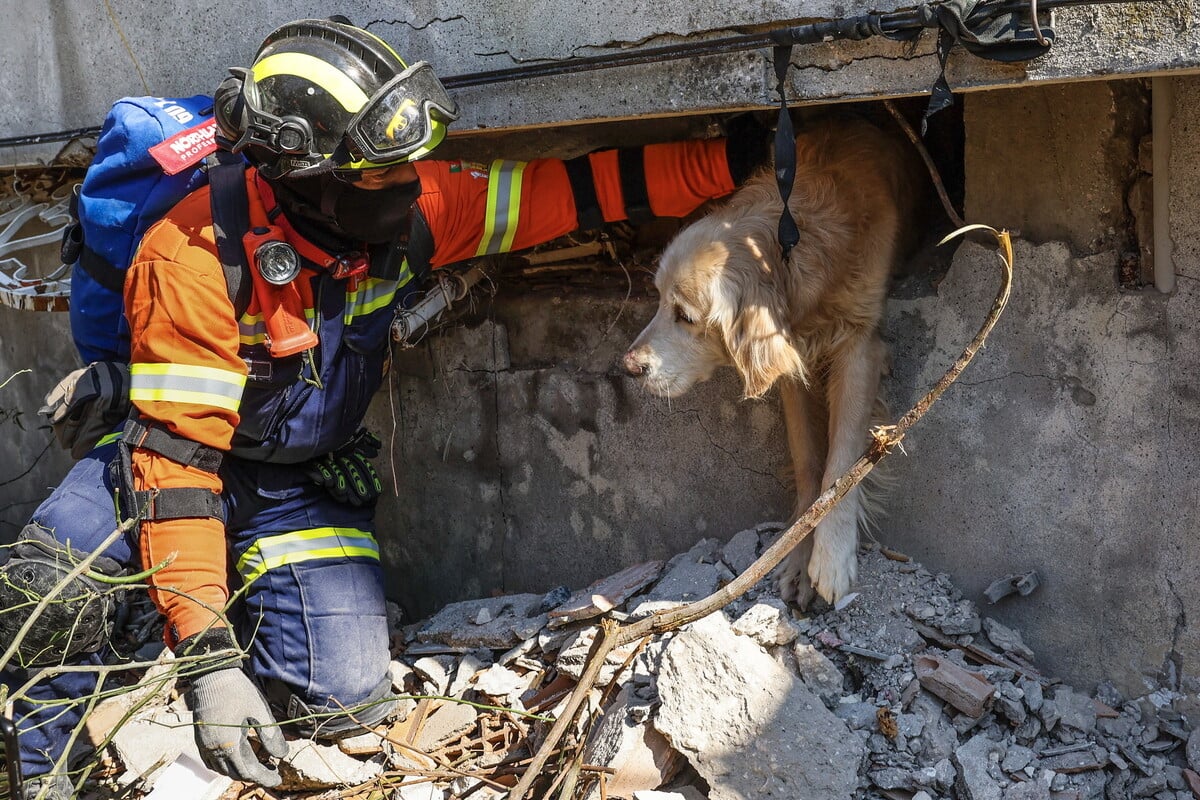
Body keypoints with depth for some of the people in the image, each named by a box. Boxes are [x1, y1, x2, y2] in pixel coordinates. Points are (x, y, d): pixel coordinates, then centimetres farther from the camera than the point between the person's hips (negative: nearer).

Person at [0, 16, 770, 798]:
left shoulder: (409, 209, -17)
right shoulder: (198, 256, -31)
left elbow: (569, 191, -12)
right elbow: (175, 451, -32)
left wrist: (733, 158, -16)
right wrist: (208, 659, -36)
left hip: (307, 482, 4)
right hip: (188, 461, -3)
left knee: (346, 696, -13)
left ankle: (252, 589, 19)